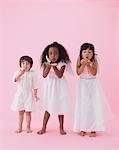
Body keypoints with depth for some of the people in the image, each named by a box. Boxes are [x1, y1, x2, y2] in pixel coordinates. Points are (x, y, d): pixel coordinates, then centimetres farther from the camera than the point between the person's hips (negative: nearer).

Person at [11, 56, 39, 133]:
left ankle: (28, 127, 17)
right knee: (20, 112, 9)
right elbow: (14, 80, -15)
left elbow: (35, 85, -1)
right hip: (20, 94, 2)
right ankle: (20, 127, 20)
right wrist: (21, 73, -24)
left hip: (29, 94, -2)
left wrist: (35, 94, -4)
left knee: (28, 112, 3)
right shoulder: (18, 72, 3)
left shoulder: (32, 73, -3)